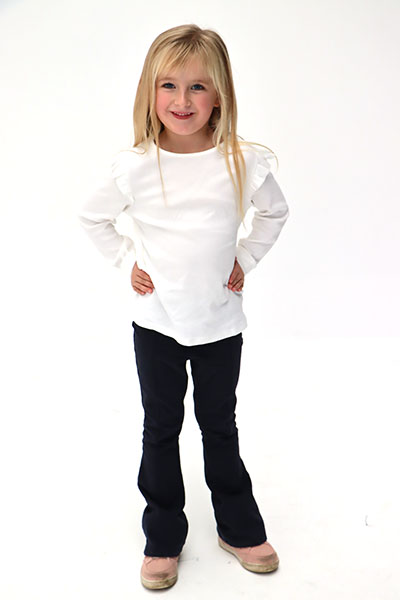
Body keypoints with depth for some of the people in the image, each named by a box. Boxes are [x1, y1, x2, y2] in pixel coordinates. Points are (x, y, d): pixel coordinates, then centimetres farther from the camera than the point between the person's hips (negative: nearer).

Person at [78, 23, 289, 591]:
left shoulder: (243, 162, -9)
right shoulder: (133, 166, -10)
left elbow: (275, 212, 10)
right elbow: (93, 217, 7)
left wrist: (244, 259, 1)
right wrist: (127, 262, -2)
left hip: (221, 322, 0)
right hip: (157, 322, 0)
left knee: (220, 426, 15)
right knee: (161, 429, 12)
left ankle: (240, 529, 37)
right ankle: (163, 538, 33)